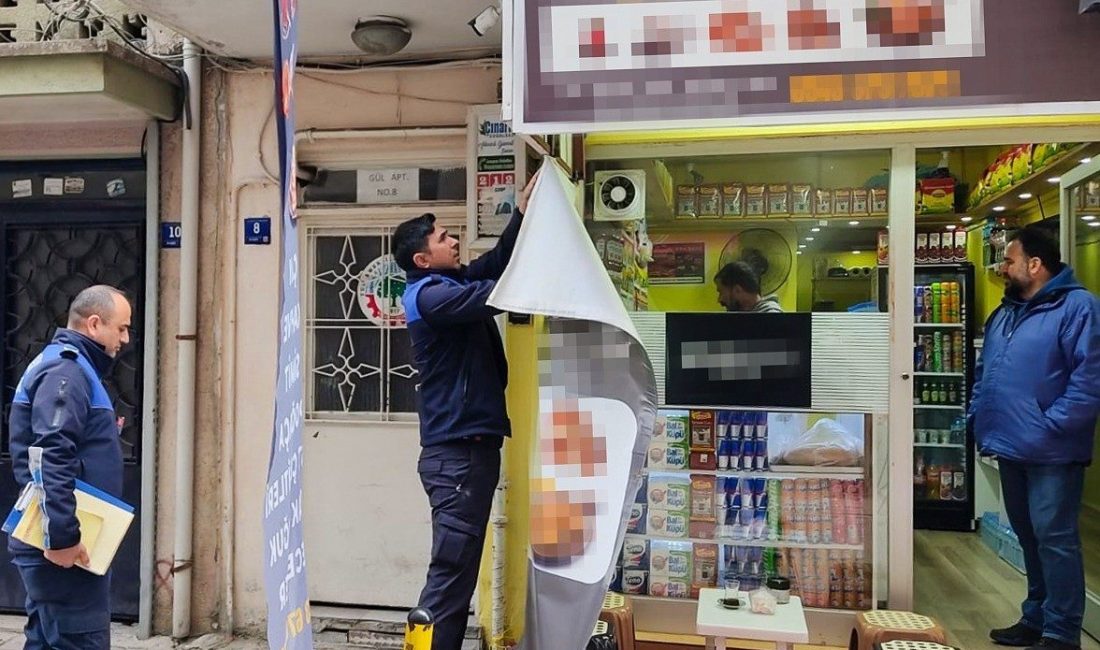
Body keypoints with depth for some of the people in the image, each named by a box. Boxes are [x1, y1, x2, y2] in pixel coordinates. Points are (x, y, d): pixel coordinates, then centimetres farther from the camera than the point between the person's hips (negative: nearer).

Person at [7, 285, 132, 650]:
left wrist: (104, 434, 12)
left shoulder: (70, 368, 18)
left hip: (57, 541, 11)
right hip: (64, 547, -11)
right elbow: (51, 459, -25)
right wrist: (63, 537, -27)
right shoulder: (65, 372, -15)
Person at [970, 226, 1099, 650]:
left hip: (1051, 453, -8)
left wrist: (1049, 427, -20)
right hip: (1011, 449, 8)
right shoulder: (1004, 314, 16)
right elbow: (984, 374, 22)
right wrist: (980, 421, 10)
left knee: (1054, 539, -4)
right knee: (1029, 538, 17)